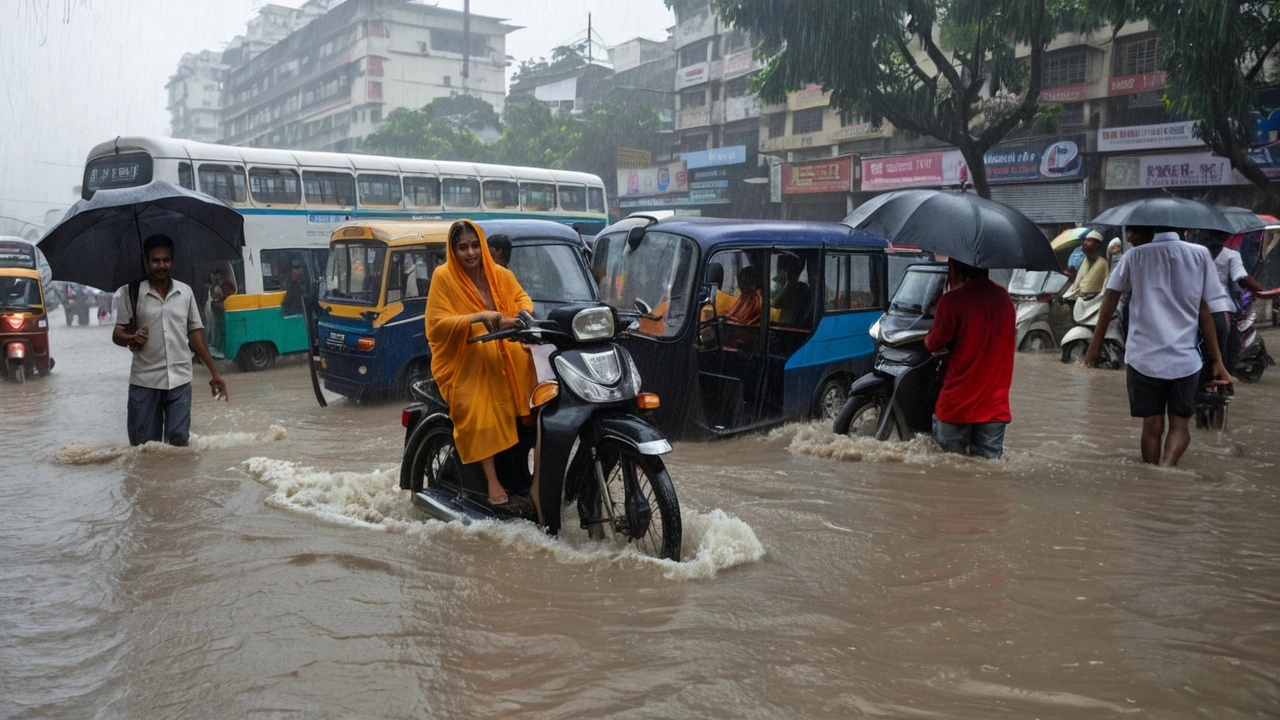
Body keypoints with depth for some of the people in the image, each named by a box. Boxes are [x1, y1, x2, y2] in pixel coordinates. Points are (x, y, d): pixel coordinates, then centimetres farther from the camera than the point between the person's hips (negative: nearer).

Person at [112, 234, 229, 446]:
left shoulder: (185, 292, 7)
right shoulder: (132, 294, 1)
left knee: (179, 442, -2)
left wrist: (214, 373, 8)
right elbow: (117, 335, 3)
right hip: (144, 382, -1)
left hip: (180, 381, 1)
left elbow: (195, 332, 11)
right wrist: (131, 338, -22)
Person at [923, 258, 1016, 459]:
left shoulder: (952, 300, -13)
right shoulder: (1004, 297, 6)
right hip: (995, 404, 4)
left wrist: (928, 338, 16)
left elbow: (933, 344, -6)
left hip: (958, 402, -4)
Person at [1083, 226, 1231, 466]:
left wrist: (1096, 344, 7)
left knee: (1152, 425, 11)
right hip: (1185, 358, 1)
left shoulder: (1135, 257, 1)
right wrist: (1217, 361, 6)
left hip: (1144, 357, 0)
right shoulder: (1200, 254, 5)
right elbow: (1205, 313, 3)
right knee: (1180, 425, 10)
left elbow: (1110, 299, -1)